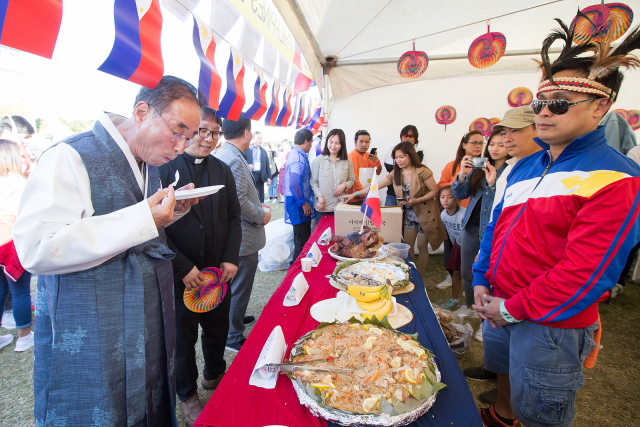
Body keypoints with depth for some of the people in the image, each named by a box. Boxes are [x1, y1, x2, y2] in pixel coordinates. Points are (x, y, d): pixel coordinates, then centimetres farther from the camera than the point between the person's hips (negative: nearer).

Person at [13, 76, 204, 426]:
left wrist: (174, 209, -1)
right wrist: (143, 219, -30)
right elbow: (36, 248, -26)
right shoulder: (69, 158, -18)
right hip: (86, 342, -7)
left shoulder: (150, 165, 7)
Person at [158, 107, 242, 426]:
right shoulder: (164, 167, -11)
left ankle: (214, 375, 48)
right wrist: (183, 267, -16)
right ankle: (187, 394, 40)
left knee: (218, 329, 20)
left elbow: (233, 217, 8)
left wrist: (231, 258, -2)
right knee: (183, 337, 15)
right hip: (180, 276, -4)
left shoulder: (222, 170, 6)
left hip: (218, 272, 5)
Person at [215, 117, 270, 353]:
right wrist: (262, 215, -12)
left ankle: (235, 317, 45)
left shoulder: (222, 155, 9)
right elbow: (239, 202, -28)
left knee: (234, 286, 26)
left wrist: (259, 205, 12)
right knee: (239, 288, 5)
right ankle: (234, 337, 22)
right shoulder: (234, 160, -24)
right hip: (243, 238, -10)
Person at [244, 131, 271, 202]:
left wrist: (269, 177, 7)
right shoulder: (247, 149, 3)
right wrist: (247, 166, -18)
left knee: (260, 198, 5)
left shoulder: (264, 151, 15)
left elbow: (267, 165, 14)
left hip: (260, 177, 3)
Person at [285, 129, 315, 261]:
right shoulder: (299, 158, -20)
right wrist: (304, 202, -17)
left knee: (300, 239, 19)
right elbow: (295, 184, -27)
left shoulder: (294, 154, 13)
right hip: (299, 205, -11)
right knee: (302, 241, -2)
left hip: (299, 204, 11)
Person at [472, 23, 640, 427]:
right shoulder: (526, 166, 5)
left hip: (552, 325, -6)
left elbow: (586, 272, -22)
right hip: (501, 307, 7)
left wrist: (514, 309, -17)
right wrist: (481, 281, 1)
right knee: (504, 371, 28)